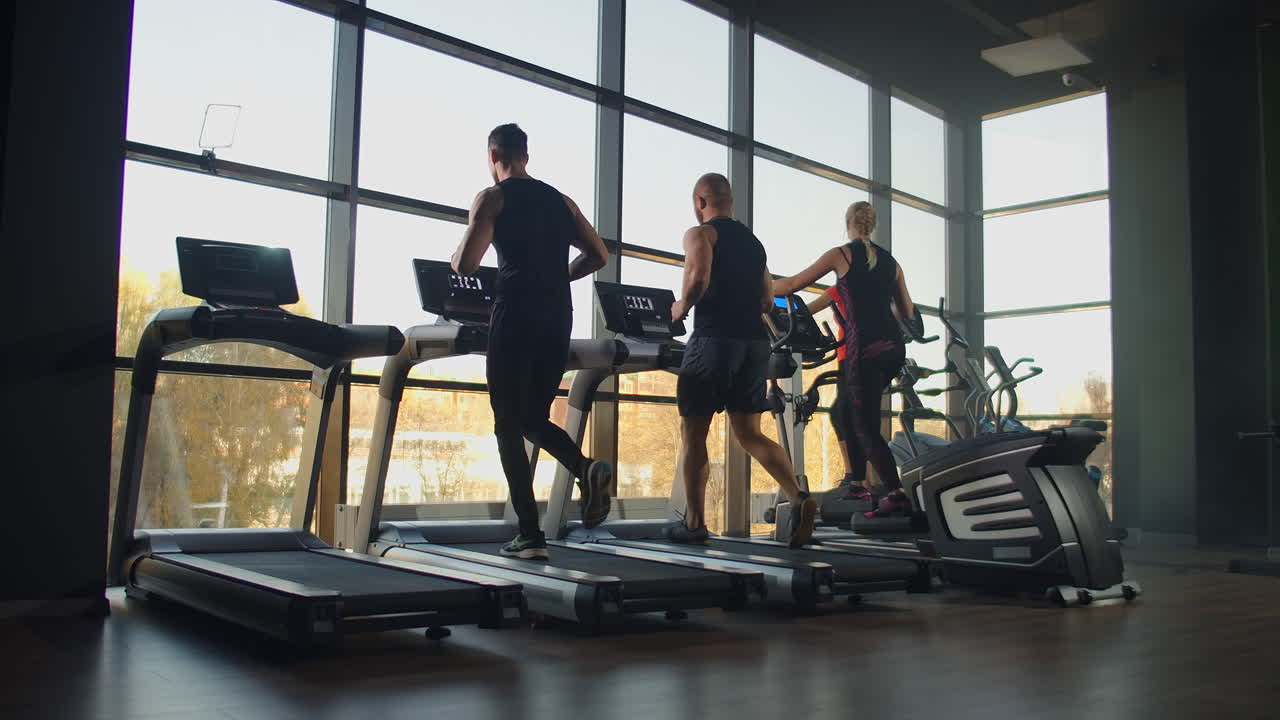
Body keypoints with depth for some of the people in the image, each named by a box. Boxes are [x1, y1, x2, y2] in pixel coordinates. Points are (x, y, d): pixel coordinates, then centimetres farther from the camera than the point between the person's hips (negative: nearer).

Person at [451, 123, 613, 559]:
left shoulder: (492, 198, 0)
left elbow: (464, 266, -10)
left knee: (509, 425, 3)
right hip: (558, 320, 5)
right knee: (535, 418, 18)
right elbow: (598, 256, 14)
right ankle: (586, 469, -12)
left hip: (515, 317, -5)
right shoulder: (560, 200, 17)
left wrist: (457, 254, 12)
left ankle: (530, 536, -1)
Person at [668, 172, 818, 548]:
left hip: (714, 340, -6)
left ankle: (694, 523, 11)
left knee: (693, 434, 7)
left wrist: (681, 307, -3)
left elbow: (698, 278, -20)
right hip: (756, 342, 6)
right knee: (749, 433, 9)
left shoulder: (700, 233, -1)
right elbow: (767, 300, 19)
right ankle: (798, 497, -11)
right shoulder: (754, 242, 20)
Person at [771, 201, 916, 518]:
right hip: (893, 347, 6)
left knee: (866, 426, -3)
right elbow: (908, 312, 23)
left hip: (864, 348, -6)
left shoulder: (841, 254, 2)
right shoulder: (890, 261, 17)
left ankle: (896, 494, -14)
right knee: (851, 412, 22)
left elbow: (792, 284, 3)